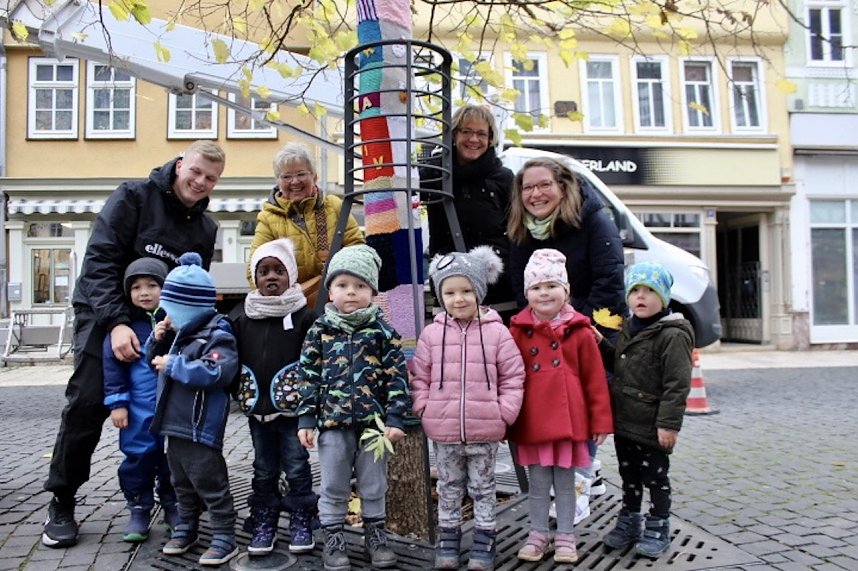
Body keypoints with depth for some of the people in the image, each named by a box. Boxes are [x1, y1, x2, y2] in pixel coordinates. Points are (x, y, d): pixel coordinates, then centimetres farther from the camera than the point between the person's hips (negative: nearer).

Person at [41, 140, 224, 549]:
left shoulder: (205, 228, 5)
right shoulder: (134, 197, -11)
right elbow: (100, 259, -18)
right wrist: (116, 321, -28)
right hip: (105, 317, -4)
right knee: (86, 405, -7)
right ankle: (61, 505, 8)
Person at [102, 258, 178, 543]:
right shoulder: (125, 325, -1)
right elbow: (112, 365, -1)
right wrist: (117, 403, -4)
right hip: (140, 409, -1)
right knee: (139, 456, 7)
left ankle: (172, 505, 27)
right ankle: (139, 509, 22)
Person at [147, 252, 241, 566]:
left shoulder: (217, 336, -17)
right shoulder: (180, 331, 9)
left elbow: (214, 373, -33)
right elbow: (153, 359, 23)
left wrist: (173, 365, -23)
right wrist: (157, 339, 1)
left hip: (201, 428, -9)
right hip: (174, 424, 9)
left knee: (210, 484, 0)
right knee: (182, 482, 21)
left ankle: (224, 537, 10)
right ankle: (186, 527, 36)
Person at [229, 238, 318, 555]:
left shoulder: (304, 315, -8)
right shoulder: (240, 316, 2)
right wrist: (236, 391, 5)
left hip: (292, 407, -3)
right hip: (257, 407, 3)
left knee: (296, 467, 6)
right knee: (264, 470, 15)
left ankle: (301, 523, 20)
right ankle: (263, 524, 26)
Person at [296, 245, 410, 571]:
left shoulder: (382, 331, -2)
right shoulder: (319, 332, 1)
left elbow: (397, 376, -3)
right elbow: (308, 378, 3)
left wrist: (395, 418, -8)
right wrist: (306, 419, -1)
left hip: (374, 422, 0)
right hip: (332, 422, 0)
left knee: (374, 486, 14)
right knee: (333, 488, 10)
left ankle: (375, 535, 31)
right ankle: (333, 539, 26)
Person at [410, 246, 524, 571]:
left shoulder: (496, 332, -6)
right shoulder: (432, 334, -1)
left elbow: (513, 377, -2)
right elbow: (419, 377, 5)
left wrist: (504, 413, -7)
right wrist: (424, 409, -4)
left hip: (485, 430, -1)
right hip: (443, 430, 2)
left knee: (483, 488, 13)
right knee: (448, 488, 16)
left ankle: (484, 542, 27)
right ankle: (448, 540, 30)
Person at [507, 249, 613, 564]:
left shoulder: (579, 332, -3)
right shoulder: (519, 331, -1)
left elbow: (595, 379, 0)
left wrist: (601, 421, 0)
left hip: (569, 420, -1)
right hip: (532, 422, 1)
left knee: (565, 483, 12)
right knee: (538, 484, 13)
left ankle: (565, 536, 28)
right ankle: (538, 535, 29)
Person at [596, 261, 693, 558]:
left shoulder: (672, 335, -16)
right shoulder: (628, 329, 10)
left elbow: (677, 385, -19)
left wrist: (669, 423, -22)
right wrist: (602, 344, 6)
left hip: (651, 427, -7)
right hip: (624, 422, 8)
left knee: (655, 478, 8)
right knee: (629, 476, 19)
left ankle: (658, 529, 23)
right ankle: (629, 523, 34)